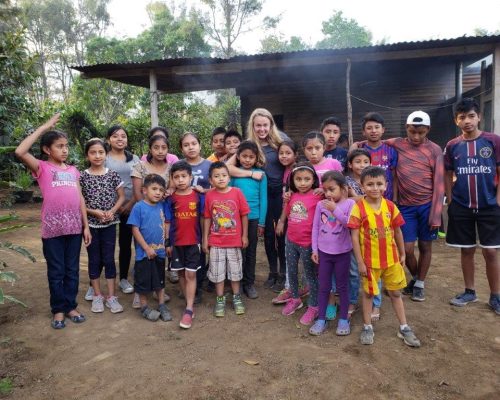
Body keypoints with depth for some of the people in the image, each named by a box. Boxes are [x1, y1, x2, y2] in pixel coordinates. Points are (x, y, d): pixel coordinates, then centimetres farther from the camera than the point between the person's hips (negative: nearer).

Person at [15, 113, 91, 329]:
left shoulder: (73, 170, 12)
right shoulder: (42, 168, -1)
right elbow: (20, 152, -20)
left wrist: (86, 225, 9)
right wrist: (44, 127, -14)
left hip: (74, 228, 4)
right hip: (52, 229, -4)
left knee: (72, 270, 13)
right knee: (56, 271, 8)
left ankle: (71, 306, 26)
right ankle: (58, 310, 22)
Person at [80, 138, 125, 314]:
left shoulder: (113, 174, -1)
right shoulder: (82, 177, -4)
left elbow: (121, 197, 4)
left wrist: (112, 211, -12)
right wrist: (94, 211, -15)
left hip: (109, 224, 0)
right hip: (90, 224, 0)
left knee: (109, 259, 5)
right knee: (94, 260, 9)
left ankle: (111, 296, 14)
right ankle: (97, 296, 22)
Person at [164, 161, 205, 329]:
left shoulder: (198, 196, -4)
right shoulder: (170, 199, -1)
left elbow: (203, 219, 1)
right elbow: (167, 222, 2)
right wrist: (167, 243, 0)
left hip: (193, 242, -2)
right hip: (176, 242, 2)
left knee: (191, 275, -2)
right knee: (181, 274, 11)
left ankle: (189, 310, 1)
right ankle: (190, 304, 26)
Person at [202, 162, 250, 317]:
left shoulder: (237, 192, -9)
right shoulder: (209, 195, -6)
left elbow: (244, 215, -3)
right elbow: (207, 218, 1)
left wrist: (244, 236, -1)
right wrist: (205, 239, 2)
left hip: (234, 240, 0)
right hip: (215, 241, 1)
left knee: (235, 270, 13)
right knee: (217, 271, 9)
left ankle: (237, 297, 30)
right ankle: (220, 299, 25)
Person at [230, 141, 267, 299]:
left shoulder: (261, 174, -1)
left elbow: (263, 199, 0)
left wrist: (262, 222, -1)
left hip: (254, 218, 1)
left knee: (251, 251, 11)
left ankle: (249, 283, 23)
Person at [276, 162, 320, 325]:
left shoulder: (317, 196, -15)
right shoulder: (292, 197, 2)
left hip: (308, 243, -6)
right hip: (291, 240, 6)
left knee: (311, 275, 9)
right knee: (291, 272, 19)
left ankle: (313, 307, 24)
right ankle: (295, 299, 40)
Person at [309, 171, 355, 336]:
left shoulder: (349, 203, -9)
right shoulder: (320, 205, -1)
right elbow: (315, 227, 3)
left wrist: (335, 209, -24)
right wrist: (314, 249, 1)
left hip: (342, 252, -2)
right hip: (324, 252, 2)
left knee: (342, 286, 11)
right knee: (323, 287, 11)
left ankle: (343, 319, 23)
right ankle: (321, 319, 21)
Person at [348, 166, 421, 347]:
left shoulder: (390, 206, -3)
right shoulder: (358, 208, -14)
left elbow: (397, 232, 8)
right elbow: (354, 236, -13)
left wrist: (402, 254, 13)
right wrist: (360, 262, -13)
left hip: (391, 259, 3)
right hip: (370, 260, -3)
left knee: (395, 293, 16)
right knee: (368, 293, 13)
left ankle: (404, 328, 29)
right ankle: (367, 327, 28)